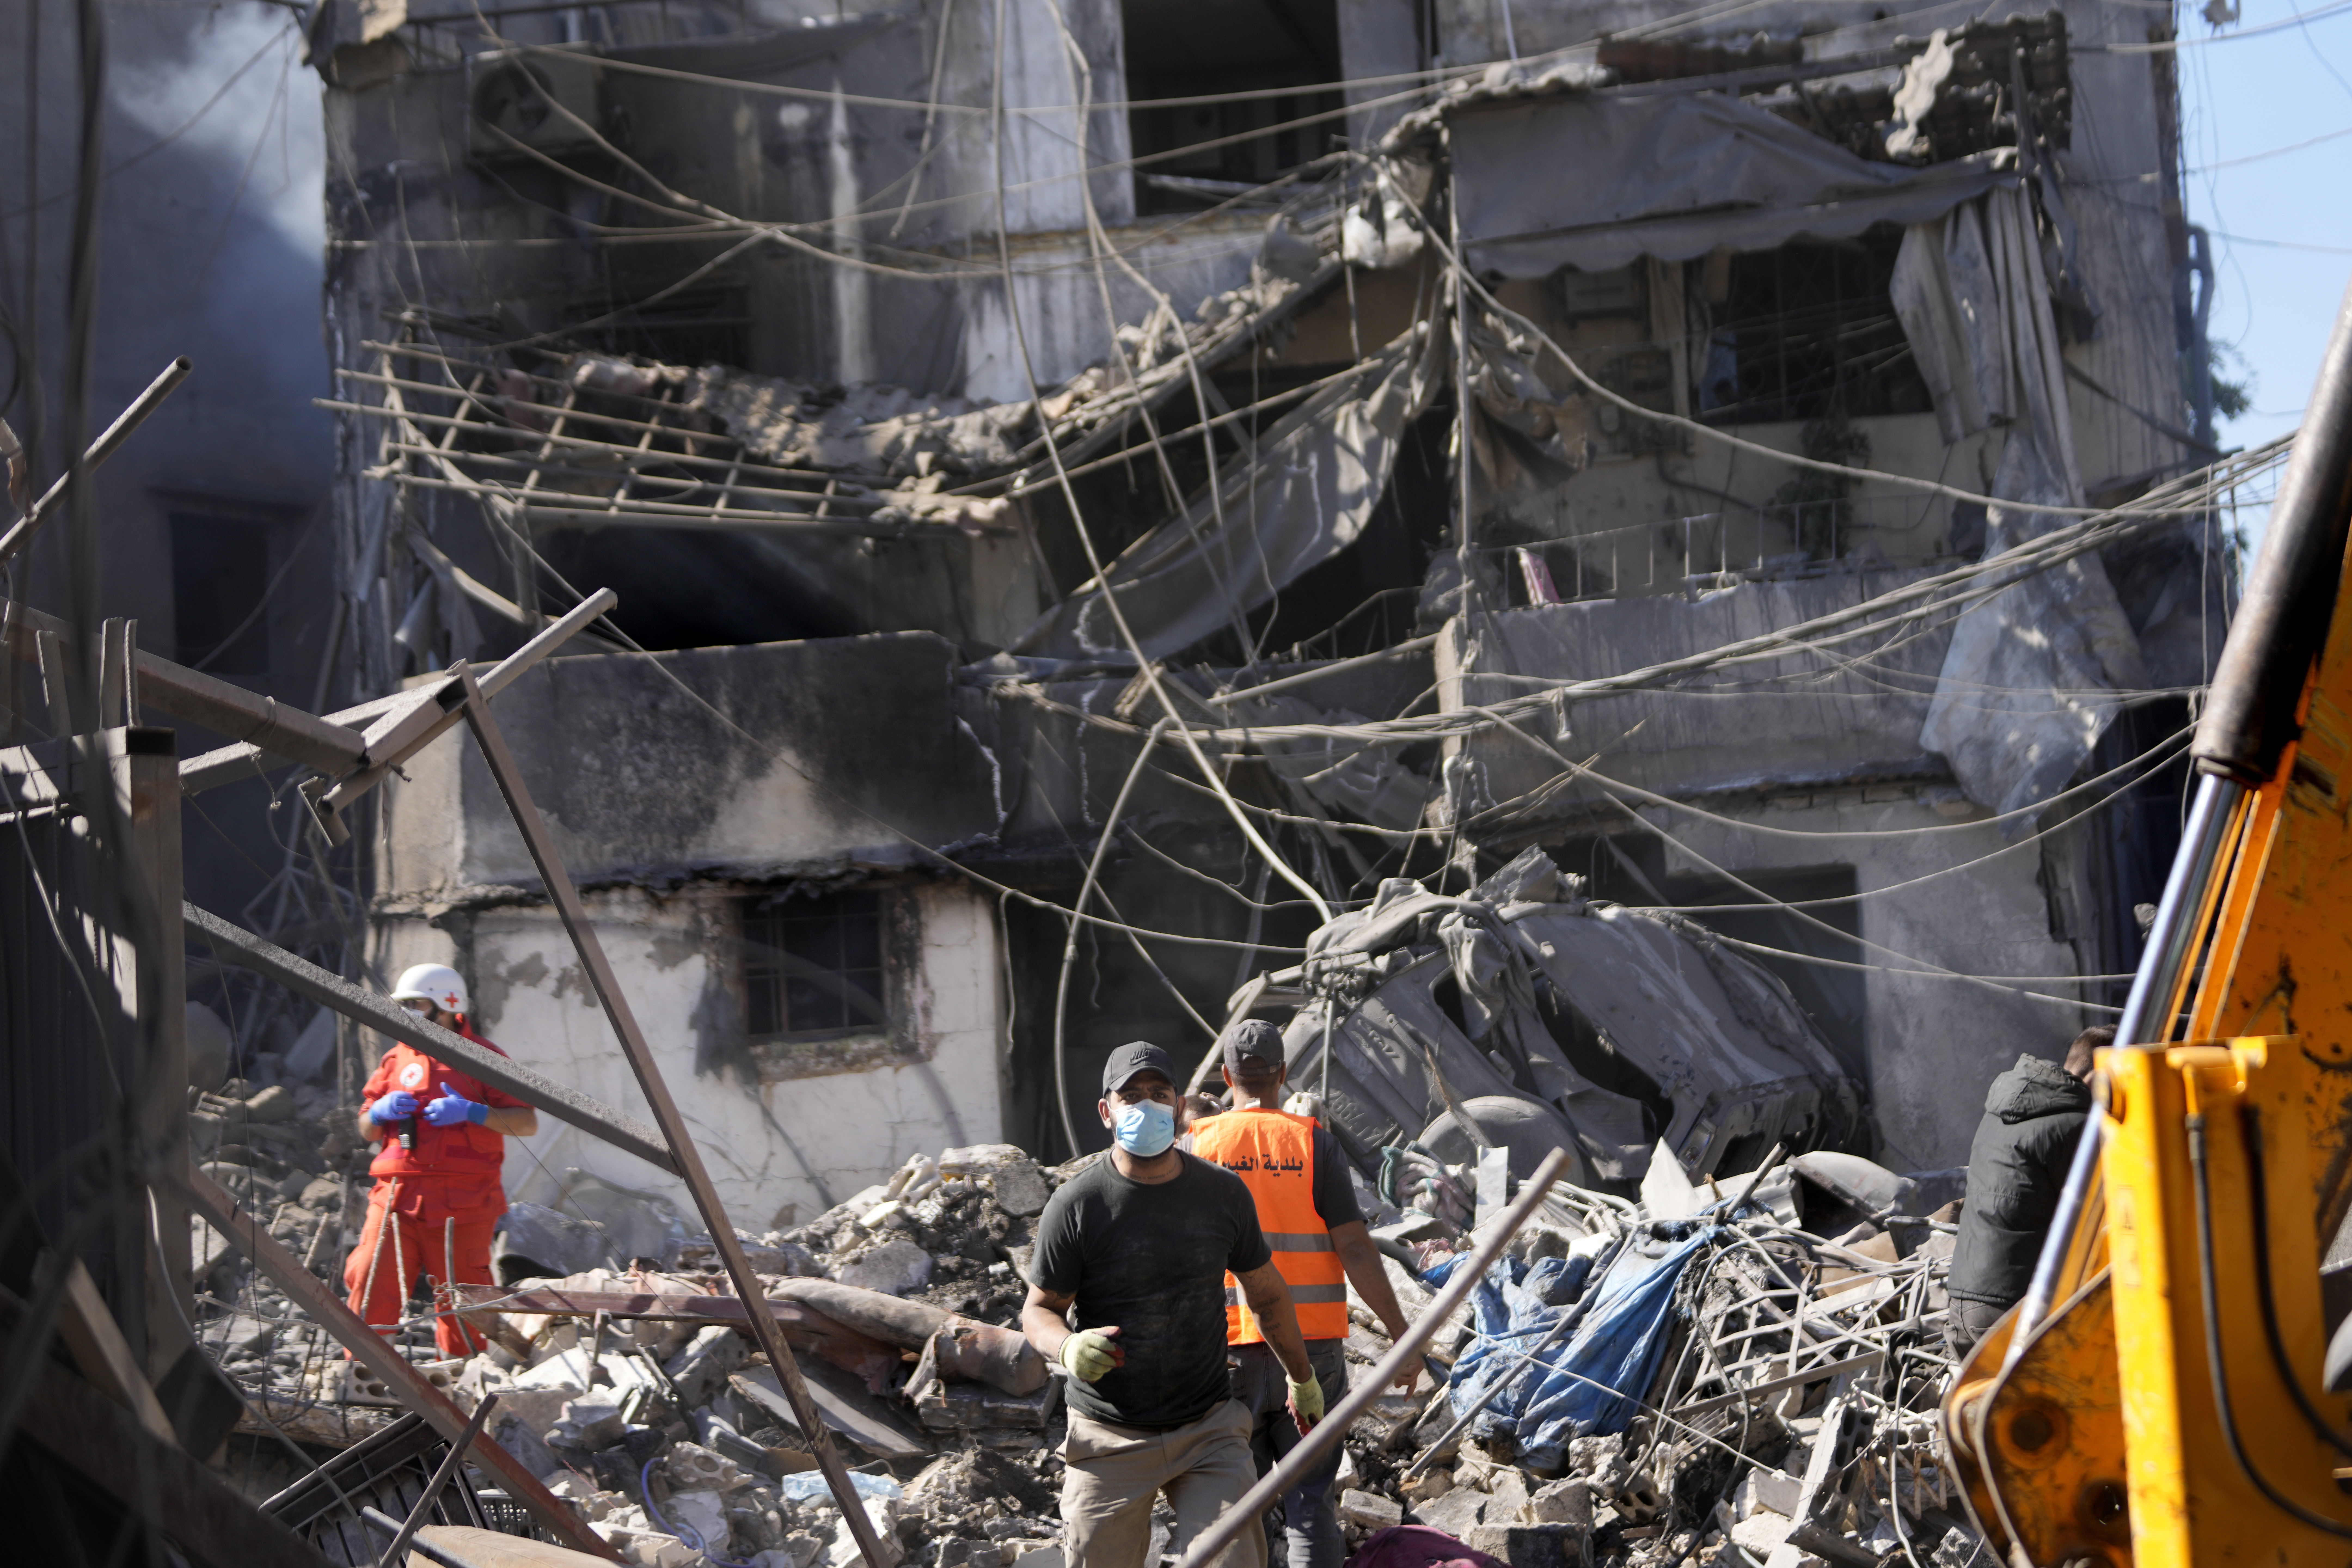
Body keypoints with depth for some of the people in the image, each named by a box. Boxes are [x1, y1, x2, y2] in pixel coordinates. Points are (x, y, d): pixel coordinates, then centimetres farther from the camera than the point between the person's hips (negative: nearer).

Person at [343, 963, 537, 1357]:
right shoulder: (397, 1058, 16)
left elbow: (527, 1123, -3)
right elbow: (366, 1130, 23)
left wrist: (471, 1112, -17)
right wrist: (380, 1113, -1)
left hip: (460, 1204, -4)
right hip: (398, 1198, 4)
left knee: (459, 1298, 0)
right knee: (371, 1289, -3)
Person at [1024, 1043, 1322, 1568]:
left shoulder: (1224, 1193, 3)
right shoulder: (1077, 1205, -7)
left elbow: (1266, 1292, 17)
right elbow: (1039, 1309, -1)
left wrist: (1302, 1380, 28)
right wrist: (1068, 1349, -24)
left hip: (1210, 1429, 2)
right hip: (1110, 1439, -2)